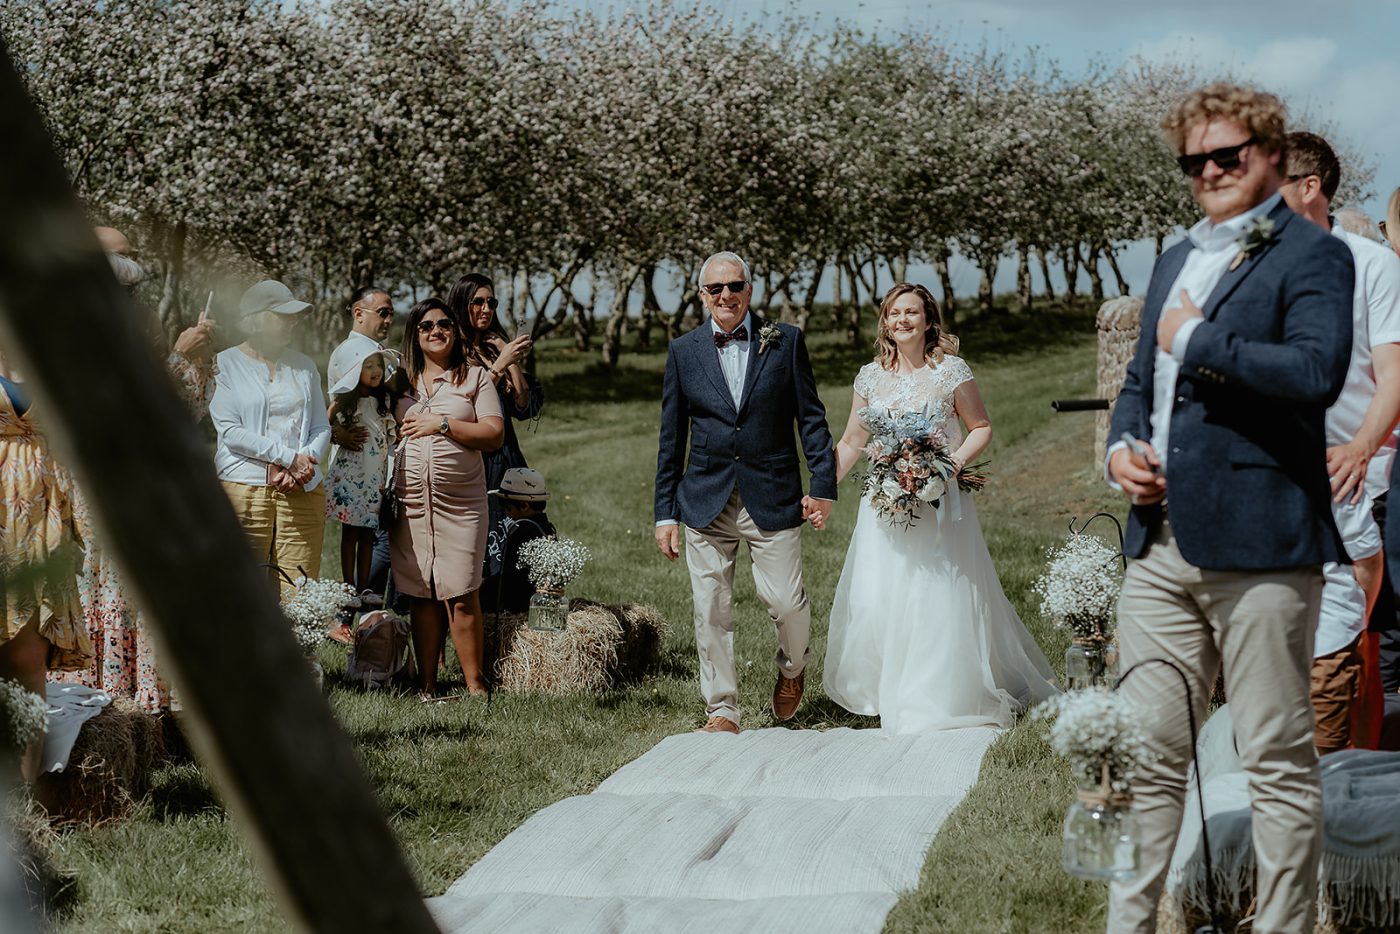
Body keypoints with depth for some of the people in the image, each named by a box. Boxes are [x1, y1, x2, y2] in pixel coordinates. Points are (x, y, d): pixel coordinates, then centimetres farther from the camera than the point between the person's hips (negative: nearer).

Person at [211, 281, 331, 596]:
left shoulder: (304, 366, 16)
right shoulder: (226, 364, 3)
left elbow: (322, 427, 15)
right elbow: (230, 431, -7)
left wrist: (308, 460, -7)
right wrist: (289, 457, -12)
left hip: (303, 492, 4)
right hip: (244, 489, -3)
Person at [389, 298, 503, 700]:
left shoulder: (475, 376, 8)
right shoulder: (401, 380, 15)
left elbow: (494, 434, -2)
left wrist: (444, 424, -8)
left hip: (461, 502, -3)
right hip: (410, 502, 3)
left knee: (461, 595, -9)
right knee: (421, 596, 2)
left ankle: (475, 686, -4)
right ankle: (426, 686, 8)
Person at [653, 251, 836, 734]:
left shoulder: (785, 341, 2)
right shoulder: (684, 350, 6)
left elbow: (810, 417, 4)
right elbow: (671, 437, 8)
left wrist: (823, 485, -4)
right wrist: (665, 512, 6)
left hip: (772, 498, -2)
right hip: (706, 501, 2)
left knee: (784, 601, -4)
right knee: (711, 611, 2)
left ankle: (792, 667, 29)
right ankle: (722, 711, 15)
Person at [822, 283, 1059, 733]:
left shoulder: (951, 371, -3)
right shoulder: (871, 376, 7)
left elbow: (982, 427, 4)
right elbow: (851, 442, 14)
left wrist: (957, 459, -14)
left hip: (939, 502, -3)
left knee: (940, 598, -4)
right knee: (875, 600, -1)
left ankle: (940, 699, 7)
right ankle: (890, 695, 14)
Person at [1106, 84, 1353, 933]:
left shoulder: (1313, 255, -4)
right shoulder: (1177, 260, 21)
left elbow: (1317, 372, -20)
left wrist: (1199, 339, -12)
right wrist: (1122, 445, 9)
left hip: (1260, 545, -7)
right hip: (1162, 544, 7)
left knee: (1279, 761, 1)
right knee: (1148, 756, 9)